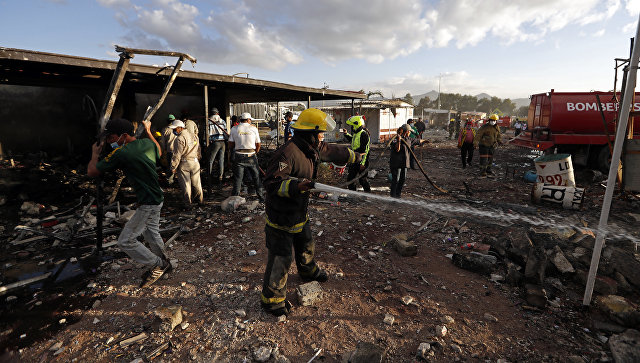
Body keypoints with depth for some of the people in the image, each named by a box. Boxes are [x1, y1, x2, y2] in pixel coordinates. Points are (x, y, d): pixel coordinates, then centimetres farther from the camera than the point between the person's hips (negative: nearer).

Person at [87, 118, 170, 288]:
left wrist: (95, 153, 7)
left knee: (125, 241, 1)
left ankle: (157, 265, 12)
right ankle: (162, 263, 41)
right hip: (157, 199, 9)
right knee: (151, 233, 25)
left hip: (147, 204, -9)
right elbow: (159, 153, 25)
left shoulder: (120, 154, -22)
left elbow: (91, 171, -11)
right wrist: (148, 132, 30)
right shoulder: (147, 143, 0)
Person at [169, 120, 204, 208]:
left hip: (184, 165, -6)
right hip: (195, 162, 6)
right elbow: (198, 150, 17)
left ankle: (187, 204, 10)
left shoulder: (180, 139, -17)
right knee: (196, 183, 18)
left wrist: (173, 167, -11)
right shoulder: (194, 136, 7)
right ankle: (199, 200, 32)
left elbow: (177, 155, -18)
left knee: (185, 185, 3)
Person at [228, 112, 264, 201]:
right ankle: (261, 196, 17)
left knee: (237, 178, 6)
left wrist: (232, 152, 21)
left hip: (238, 156, 1)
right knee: (256, 177, 10)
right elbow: (258, 144, 6)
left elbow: (230, 145, 3)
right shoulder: (253, 128, 3)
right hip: (251, 155, 0)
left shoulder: (234, 129, 4)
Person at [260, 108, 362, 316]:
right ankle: (271, 299, 22)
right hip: (281, 217, -9)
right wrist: (295, 186, -48)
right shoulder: (287, 153, -28)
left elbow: (334, 152, 20)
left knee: (306, 246, 28)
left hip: (300, 212, 9)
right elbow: (272, 182, -33)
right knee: (281, 258, 2)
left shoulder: (314, 149, 1)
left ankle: (309, 271, 58)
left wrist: (355, 157, 34)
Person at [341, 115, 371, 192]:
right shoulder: (356, 133, 11)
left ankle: (368, 193, 17)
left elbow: (365, 150, -21)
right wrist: (346, 133, 23)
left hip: (361, 161, -9)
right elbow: (352, 139, 37)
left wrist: (362, 163, -24)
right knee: (350, 178, 12)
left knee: (362, 179, 0)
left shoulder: (364, 134, -17)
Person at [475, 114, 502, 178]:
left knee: (490, 159, 14)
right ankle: (483, 173, -3)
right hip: (484, 145, -6)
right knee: (484, 159, -9)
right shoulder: (485, 126, -12)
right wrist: (476, 141, -35)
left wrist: (499, 141, 6)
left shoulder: (497, 128, 8)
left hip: (491, 146, 6)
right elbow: (479, 134, -21)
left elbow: (498, 136, 23)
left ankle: (488, 171, 28)